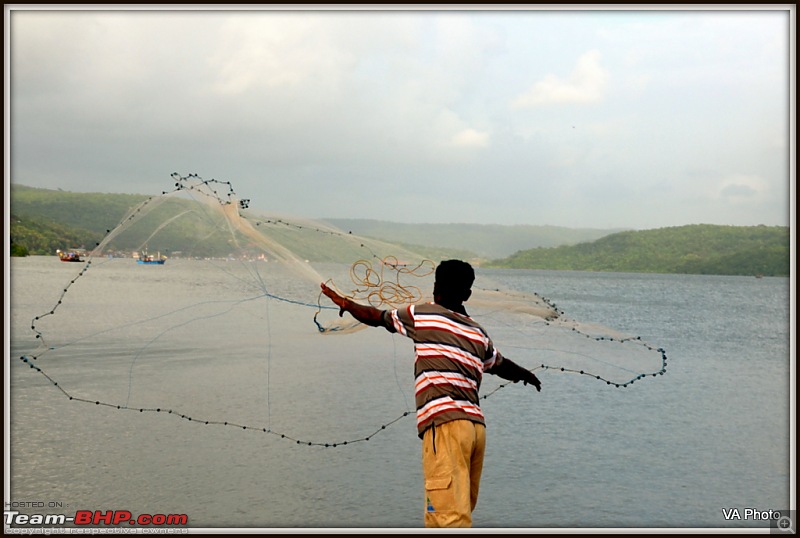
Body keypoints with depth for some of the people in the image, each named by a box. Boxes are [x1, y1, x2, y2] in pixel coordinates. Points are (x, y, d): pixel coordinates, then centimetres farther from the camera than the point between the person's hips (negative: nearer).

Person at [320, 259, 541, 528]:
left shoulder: (422, 314, 5)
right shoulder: (478, 333, 19)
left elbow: (375, 316, 18)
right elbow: (502, 365, 37)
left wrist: (344, 302, 38)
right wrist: (526, 375, 59)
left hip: (445, 424, -7)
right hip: (476, 424, 7)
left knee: (448, 518, -15)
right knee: (459, 513, 17)